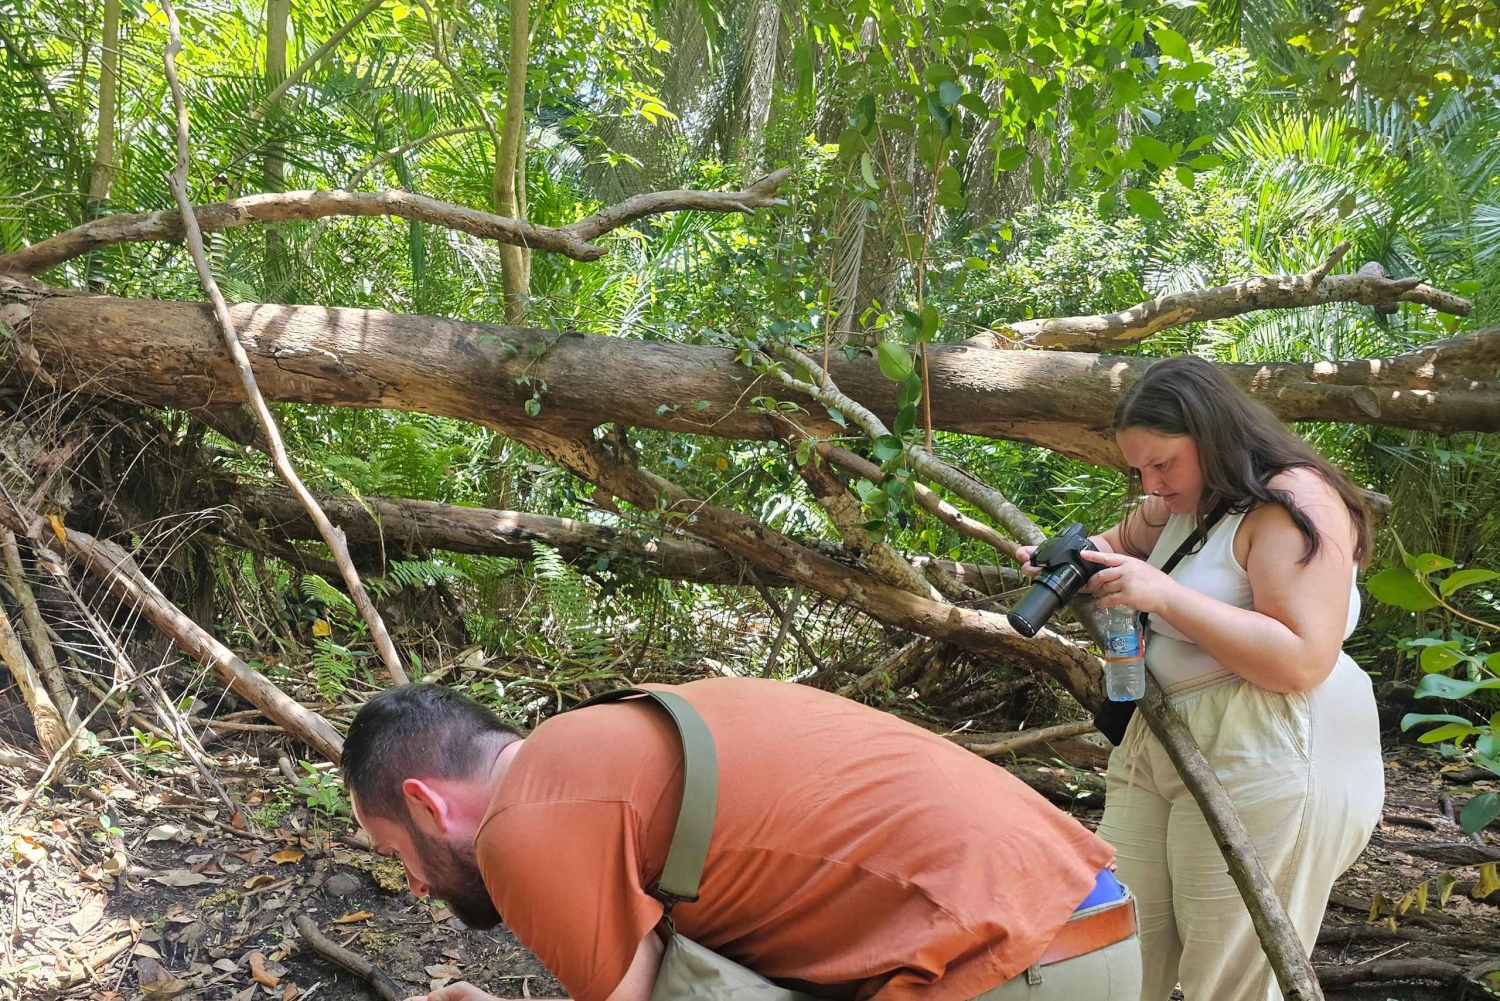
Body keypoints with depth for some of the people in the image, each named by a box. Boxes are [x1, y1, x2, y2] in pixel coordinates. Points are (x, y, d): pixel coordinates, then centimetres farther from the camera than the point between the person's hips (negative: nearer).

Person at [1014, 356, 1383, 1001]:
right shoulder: (1181, 502, 14)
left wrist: (1164, 594, -22)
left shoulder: (1295, 500, -12)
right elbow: (1123, 542, 37)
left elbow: (1303, 661, -22)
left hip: (1268, 757, -8)